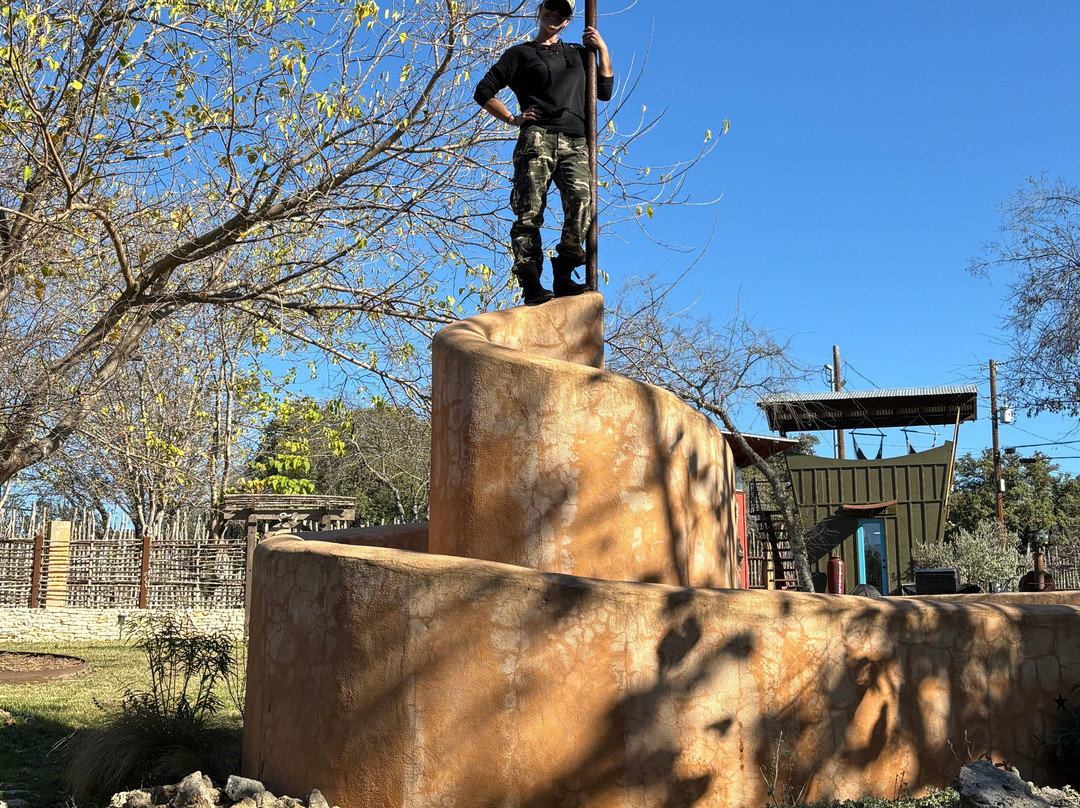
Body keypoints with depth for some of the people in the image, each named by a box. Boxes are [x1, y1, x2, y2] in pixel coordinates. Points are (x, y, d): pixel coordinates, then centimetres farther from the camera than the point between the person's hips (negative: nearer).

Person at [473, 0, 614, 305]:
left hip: (574, 143, 2)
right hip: (538, 137, -2)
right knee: (530, 212, -14)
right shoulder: (521, 53, 20)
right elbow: (484, 91, 15)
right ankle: (531, 284, -19)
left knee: (582, 201, -23)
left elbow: (604, 91, 28)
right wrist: (513, 119, 5)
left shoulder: (578, 54, 31)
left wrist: (602, 50, 22)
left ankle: (563, 276, -22)